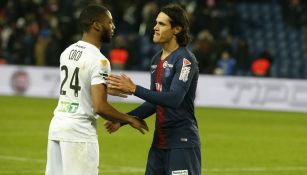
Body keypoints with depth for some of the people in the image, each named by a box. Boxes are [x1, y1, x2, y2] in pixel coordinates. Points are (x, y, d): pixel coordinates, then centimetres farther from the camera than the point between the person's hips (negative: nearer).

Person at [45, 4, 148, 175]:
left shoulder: (67, 52, 11)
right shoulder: (98, 60, -14)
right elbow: (99, 107, -19)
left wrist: (106, 88, 36)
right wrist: (130, 119, -7)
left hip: (57, 124, 8)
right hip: (79, 131, -8)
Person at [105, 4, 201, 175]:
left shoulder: (185, 59, -13)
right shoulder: (157, 59, 14)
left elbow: (174, 99, -25)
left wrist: (133, 89, -27)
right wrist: (122, 120, 11)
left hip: (182, 143, -9)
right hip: (160, 141, 9)